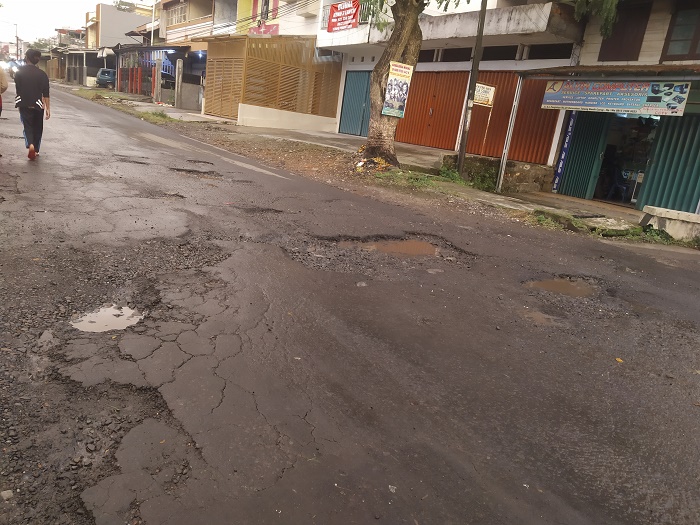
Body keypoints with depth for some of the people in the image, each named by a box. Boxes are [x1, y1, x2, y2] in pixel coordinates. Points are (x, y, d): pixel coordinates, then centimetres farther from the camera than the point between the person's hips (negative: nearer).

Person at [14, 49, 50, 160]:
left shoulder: (19, 72, -1)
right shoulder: (42, 74, -6)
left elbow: (17, 88, 5)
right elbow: (46, 94, -9)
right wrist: (48, 108, -5)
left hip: (23, 104, 0)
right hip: (38, 105, 0)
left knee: (27, 126, 4)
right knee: (37, 128, 13)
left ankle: (30, 145, -22)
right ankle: (36, 150, 19)